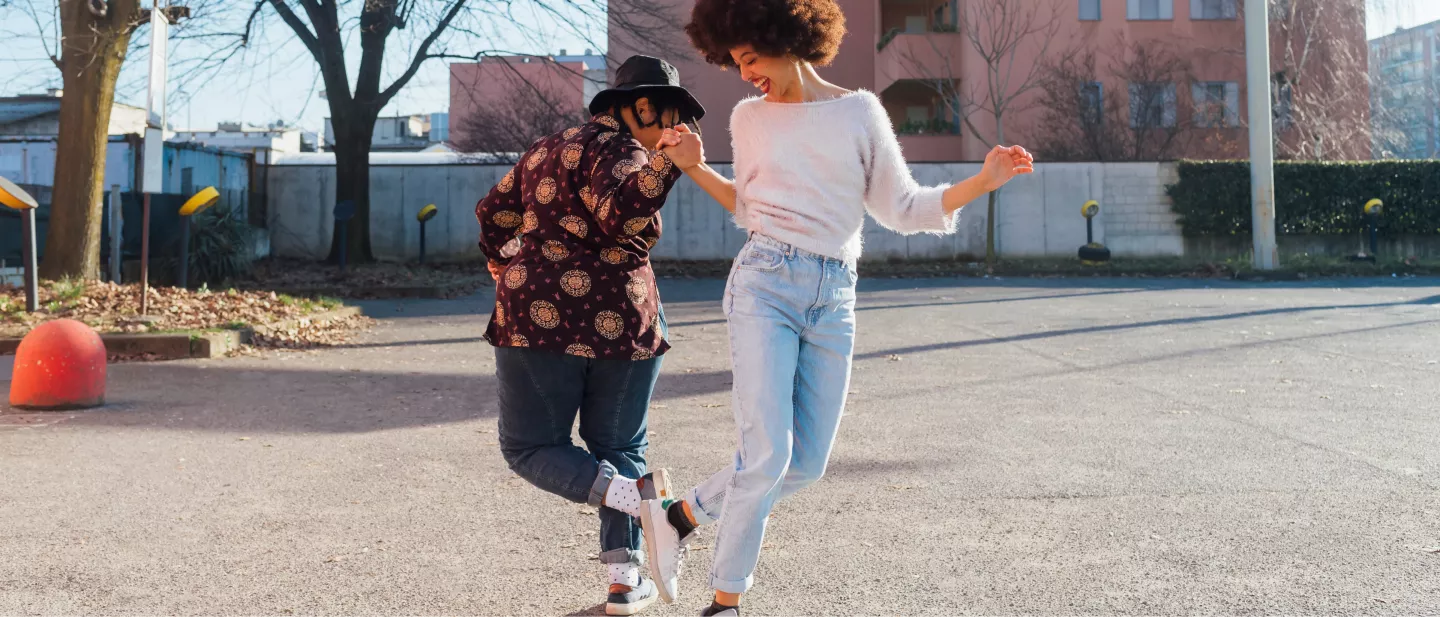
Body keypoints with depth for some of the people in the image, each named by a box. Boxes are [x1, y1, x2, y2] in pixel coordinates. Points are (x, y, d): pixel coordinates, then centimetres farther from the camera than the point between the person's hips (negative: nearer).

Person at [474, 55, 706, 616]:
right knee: (619, 446, 14)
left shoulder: (547, 148, 15)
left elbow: (494, 212, 25)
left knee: (531, 448, 10)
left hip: (539, 315, 4)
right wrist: (667, 166, -34)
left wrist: (500, 261, 41)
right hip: (620, 321, -3)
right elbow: (616, 209, -28)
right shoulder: (619, 152, -7)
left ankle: (629, 494, -18)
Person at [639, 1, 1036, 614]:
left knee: (806, 462, 4)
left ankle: (679, 516, 24)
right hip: (765, 285, -2)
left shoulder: (859, 112, 5)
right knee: (767, 453, -12)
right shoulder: (749, 117, 8)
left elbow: (901, 208, 6)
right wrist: (695, 167, 10)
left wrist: (983, 180, -5)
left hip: (835, 296, 2)